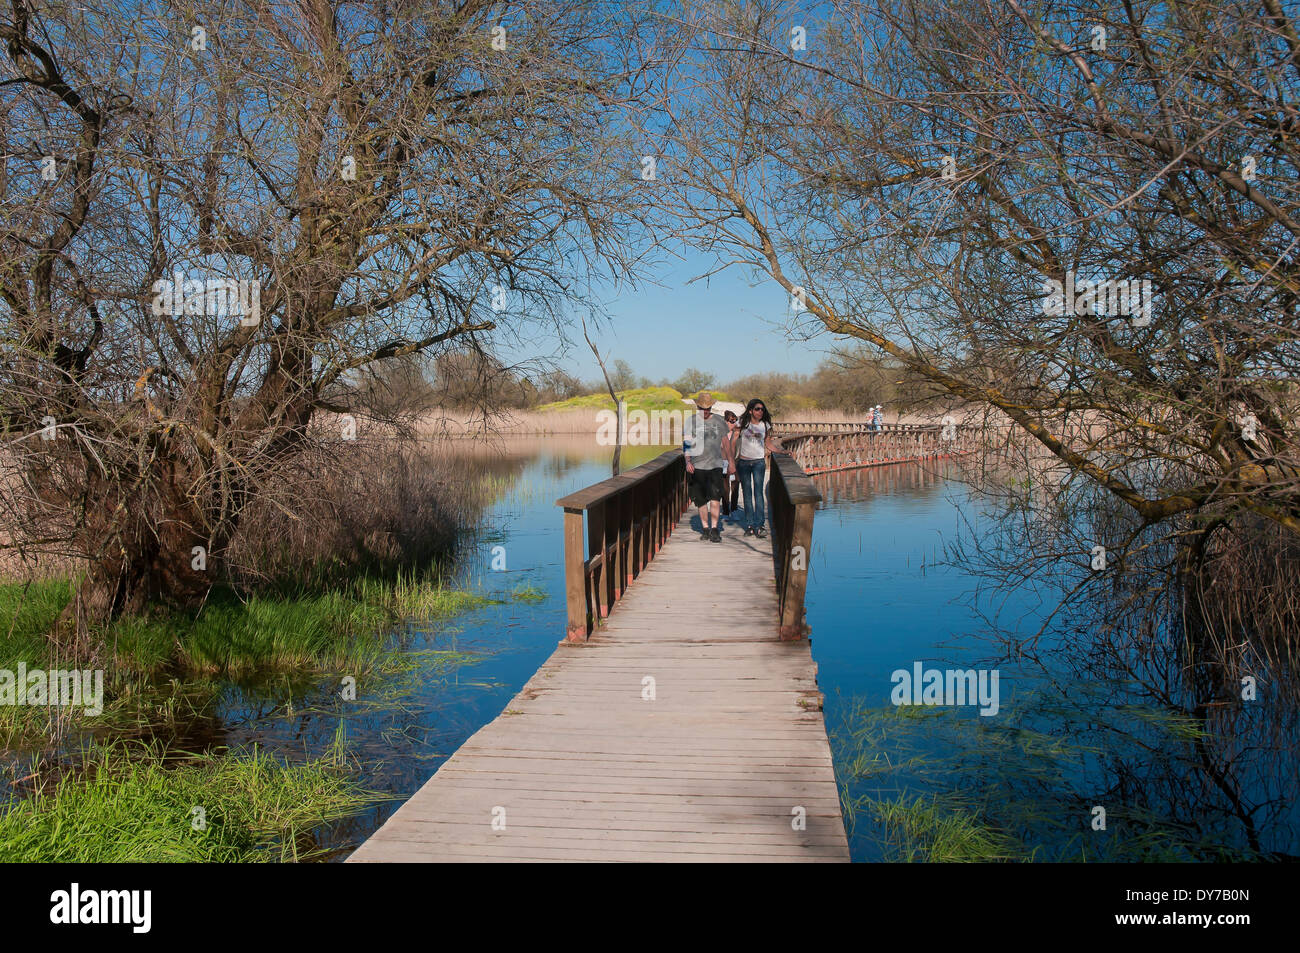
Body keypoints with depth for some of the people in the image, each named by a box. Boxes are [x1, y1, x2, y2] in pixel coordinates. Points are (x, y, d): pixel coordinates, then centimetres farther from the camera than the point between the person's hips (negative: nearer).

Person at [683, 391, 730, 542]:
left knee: (715, 497, -13)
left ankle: (715, 529, -11)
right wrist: (688, 461, -12)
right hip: (696, 466, 1)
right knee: (701, 500, 6)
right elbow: (685, 444, 2)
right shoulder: (690, 422, 4)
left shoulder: (719, 421, 8)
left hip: (715, 464, 0)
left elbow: (726, 442, 18)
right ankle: (705, 528, 18)